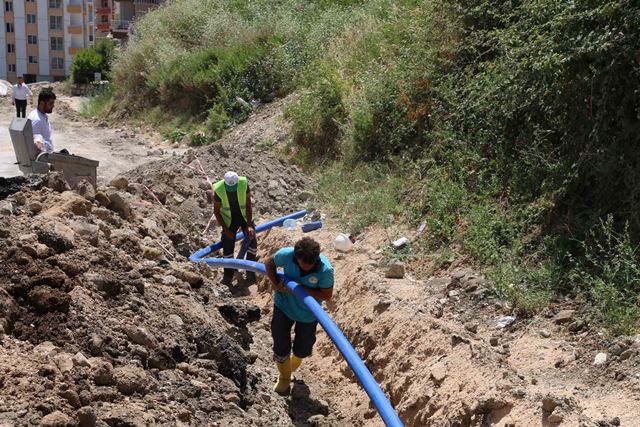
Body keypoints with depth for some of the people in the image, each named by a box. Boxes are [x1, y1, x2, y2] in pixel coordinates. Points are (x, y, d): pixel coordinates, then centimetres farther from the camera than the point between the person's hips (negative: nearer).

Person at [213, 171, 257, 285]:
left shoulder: (244, 184, -25)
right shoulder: (219, 190, -25)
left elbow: (248, 204, -16)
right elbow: (216, 211, -11)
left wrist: (249, 225, -20)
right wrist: (225, 229, -15)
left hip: (245, 215, 1)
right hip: (229, 218, 0)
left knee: (252, 242, -11)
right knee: (227, 247, -4)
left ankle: (250, 272, 4)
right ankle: (228, 276, 12)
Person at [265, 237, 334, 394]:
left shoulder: (325, 270, -34)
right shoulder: (287, 254, -29)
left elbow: (327, 295, -22)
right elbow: (269, 263, -8)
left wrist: (304, 289, -34)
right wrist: (276, 284, -22)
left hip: (307, 313, -1)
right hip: (284, 305, 1)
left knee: (302, 349, 15)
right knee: (280, 346, 5)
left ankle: (293, 366, 53)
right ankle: (284, 378, 35)